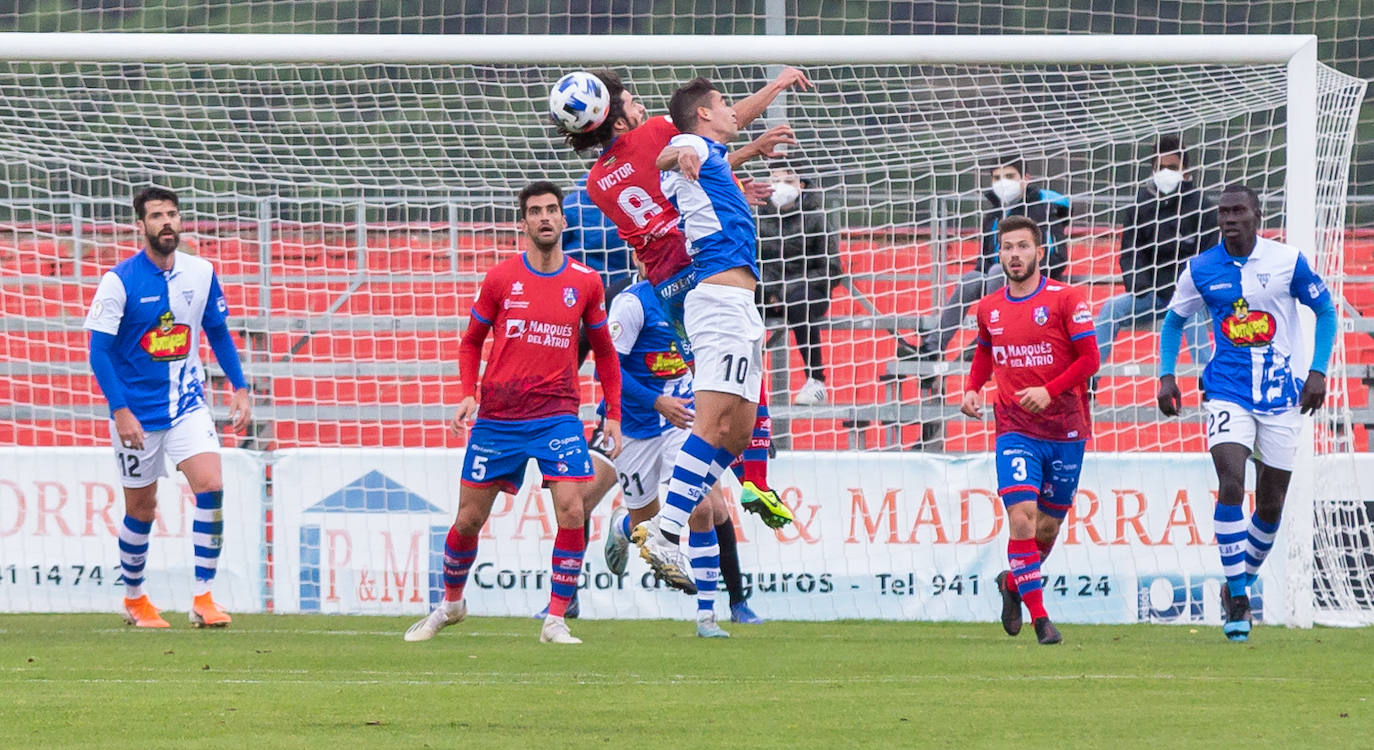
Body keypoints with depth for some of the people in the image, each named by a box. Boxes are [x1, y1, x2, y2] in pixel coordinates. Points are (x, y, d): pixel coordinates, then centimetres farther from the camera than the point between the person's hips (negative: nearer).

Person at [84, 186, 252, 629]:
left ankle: (204, 598, -13)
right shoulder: (119, 281, -12)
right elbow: (99, 351, -12)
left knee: (211, 486, -17)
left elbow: (218, 333, 14)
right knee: (141, 509, 7)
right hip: (137, 414, -3)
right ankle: (133, 599, 30)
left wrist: (239, 388, 6)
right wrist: (120, 410, -19)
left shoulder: (200, 273, 0)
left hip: (188, 405, 3)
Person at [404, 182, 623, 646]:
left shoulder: (585, 283, 4)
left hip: (557, 416, 0)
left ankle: (555, 621, -6)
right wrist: (468, 394, -4)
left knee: (572, 511, -16)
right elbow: (471, 342, 12)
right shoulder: (500, 278, 1)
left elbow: (604, 351, 15)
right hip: (497, 418, 0)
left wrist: (613, 415, 9)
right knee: (469, 519, 5)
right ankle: (450, 604, 30)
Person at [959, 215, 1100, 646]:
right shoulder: (989, 308, 7)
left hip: (1065, 431, -1)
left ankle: (1013, 583, 39)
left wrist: (1049, 391, -20)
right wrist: (973, 389, 6)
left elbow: (1089, 358, -7)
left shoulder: (1065, 299, -5)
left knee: (1048, 528, 9)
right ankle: (1039, 618, -13)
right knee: (1022, 519, -17)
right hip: (1015, 430, 1)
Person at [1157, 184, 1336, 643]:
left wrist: (1318, 371, -3)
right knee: (1231, 486, -19)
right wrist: (1167, 376, 2)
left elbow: (1325, 311, 6)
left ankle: (1242, 581, 29)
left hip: (1282, 395, 1)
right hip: (1227, 393, -1)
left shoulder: (1288, 262, -5)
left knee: (1270, 505, 5)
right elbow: (1174, 320, 14)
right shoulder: (1201, 270, -1)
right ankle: (1236, 597, -13)